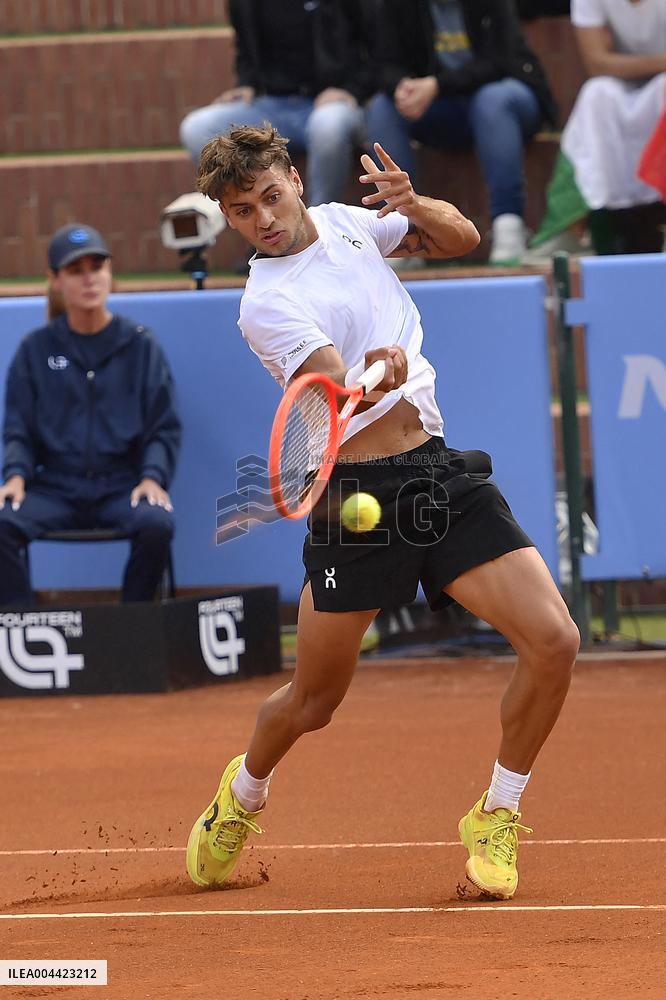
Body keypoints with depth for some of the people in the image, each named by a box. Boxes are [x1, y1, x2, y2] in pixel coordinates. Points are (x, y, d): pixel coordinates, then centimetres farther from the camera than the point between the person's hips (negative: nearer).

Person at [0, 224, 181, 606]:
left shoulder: (140, 345, 8)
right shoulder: (36, 349, 10)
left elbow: (164, 428, 7)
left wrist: (153, 477, -11)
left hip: (122, 487, -1)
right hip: (56, 486, 1)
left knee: (157, 524, -33)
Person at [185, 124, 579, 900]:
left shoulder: (344, 223, 10)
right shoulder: (267, 305, -10)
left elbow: (461, 239, 20)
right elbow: (335, 394, -22)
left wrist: (412, 203, -1)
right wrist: (376, 376, -45)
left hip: (443, 477, 5)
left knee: (552, 641, -13)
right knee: (312, 704, 6)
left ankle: (496, 819, 6)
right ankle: (243, 793, 41)